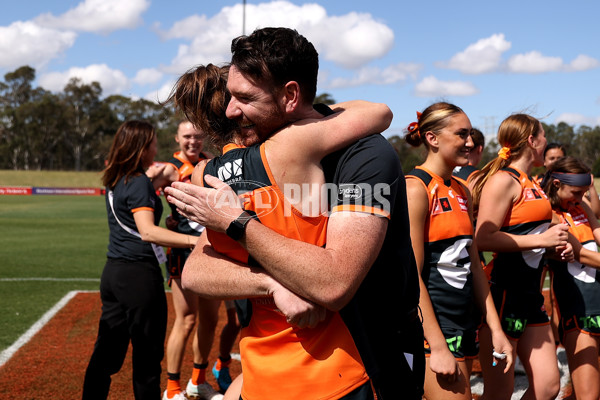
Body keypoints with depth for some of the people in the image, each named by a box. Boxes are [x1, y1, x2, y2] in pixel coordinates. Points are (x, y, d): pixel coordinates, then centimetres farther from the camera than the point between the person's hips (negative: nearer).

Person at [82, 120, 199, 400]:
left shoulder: (114, 182, 10)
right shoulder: (139, 184, -15)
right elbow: (147, 232, -28)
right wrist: (194, 240, -37)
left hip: (113, 272, 9)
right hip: (139, 274, -8)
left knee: (107, 351, 15)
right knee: (147, 355, 3)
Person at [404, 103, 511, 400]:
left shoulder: (461, 192, 13)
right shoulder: (415, 188, -13)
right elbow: (411, 275, -17)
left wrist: (495, 329, 11)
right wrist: (437, 347, -18)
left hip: (464, 320, 8)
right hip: (430, 324, -8)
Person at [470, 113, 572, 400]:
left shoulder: (530, 183, 17)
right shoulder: (503, 180, -12)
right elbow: (483, 239, -23)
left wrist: (557, 246, 12)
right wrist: (541, 239, -18)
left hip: (530, 293, 10)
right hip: (503, 292, -10)